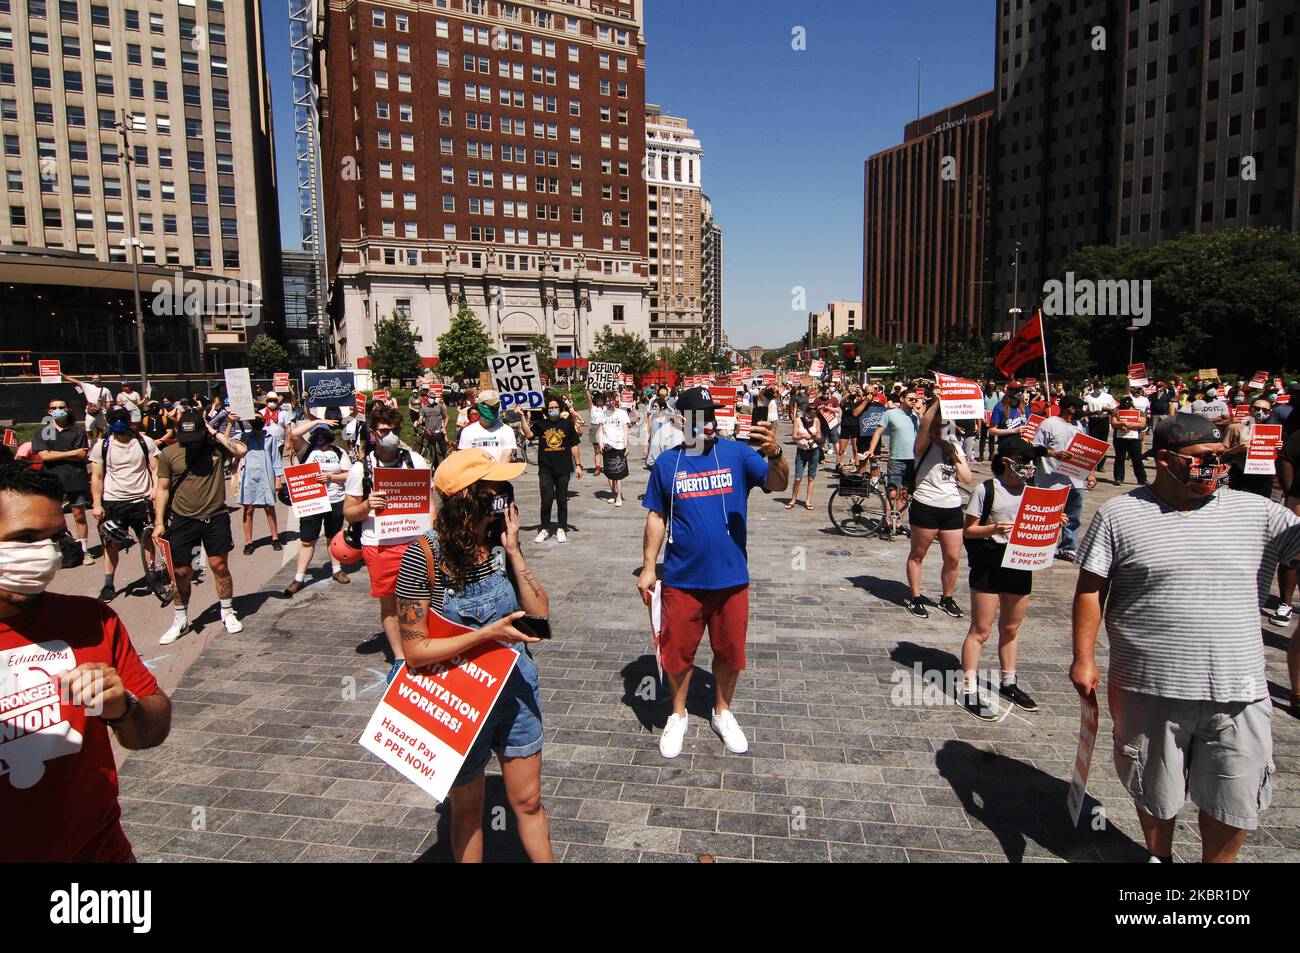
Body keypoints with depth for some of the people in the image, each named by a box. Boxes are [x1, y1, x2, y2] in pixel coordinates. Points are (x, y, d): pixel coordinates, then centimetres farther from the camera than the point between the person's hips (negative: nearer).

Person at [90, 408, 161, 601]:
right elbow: (97, 477, 3)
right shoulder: (101, 446, 2)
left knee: (147, 541, 8)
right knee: (111, 544, 5)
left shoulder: (145, 442, 1)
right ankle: (109, 585, 14)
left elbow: (155, 469, 3)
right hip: (112, 501, 0)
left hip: (141, 500, 0)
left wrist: (155, 489, -14)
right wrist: (96, 504, -3)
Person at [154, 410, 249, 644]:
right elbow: (162, 489, 2)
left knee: (220, 566, 5)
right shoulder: (168, 455, -1)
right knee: (181, 572, 4)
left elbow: (241, 450, -20)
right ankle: (180, 621, 19)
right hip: (182, 521, 0)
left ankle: (227, 613, 21)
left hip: (216, 518, 0)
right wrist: (159, 522, -3)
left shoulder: (216, 447, -1)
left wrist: (216, 433, -12)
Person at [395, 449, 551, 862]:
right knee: (468, 811, 20)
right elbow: (416, 651, -20)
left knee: (528, 801, 17)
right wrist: (487, 634, -28)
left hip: (515, 688, 4)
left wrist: (513, 552, -18)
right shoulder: (425, 554, -23)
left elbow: (539, 615, -10)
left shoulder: (500, 541, -9)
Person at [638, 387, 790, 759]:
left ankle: (722, 713, 38)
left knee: (729, 651, 15)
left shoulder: (737, 454, -5)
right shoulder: (667, 463, -1)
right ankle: (678, 715, 36)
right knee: (678, 651, 12)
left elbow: (778, 484, -17)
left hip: (731, 578, 0)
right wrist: (648, 568, 1)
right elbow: (656, 517, 5)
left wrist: (775, 454, -38)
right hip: (681, 579, 0)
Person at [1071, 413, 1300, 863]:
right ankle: (1158, 856, 43)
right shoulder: (1119, 515, -4)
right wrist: (1084, 658, -6)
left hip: (1238, 692, 2)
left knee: (1235, 801, 13)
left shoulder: (1256, 512, 3)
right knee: (1154, 791, 17)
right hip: (1150, 690, -2)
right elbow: (1090, 589, -3)